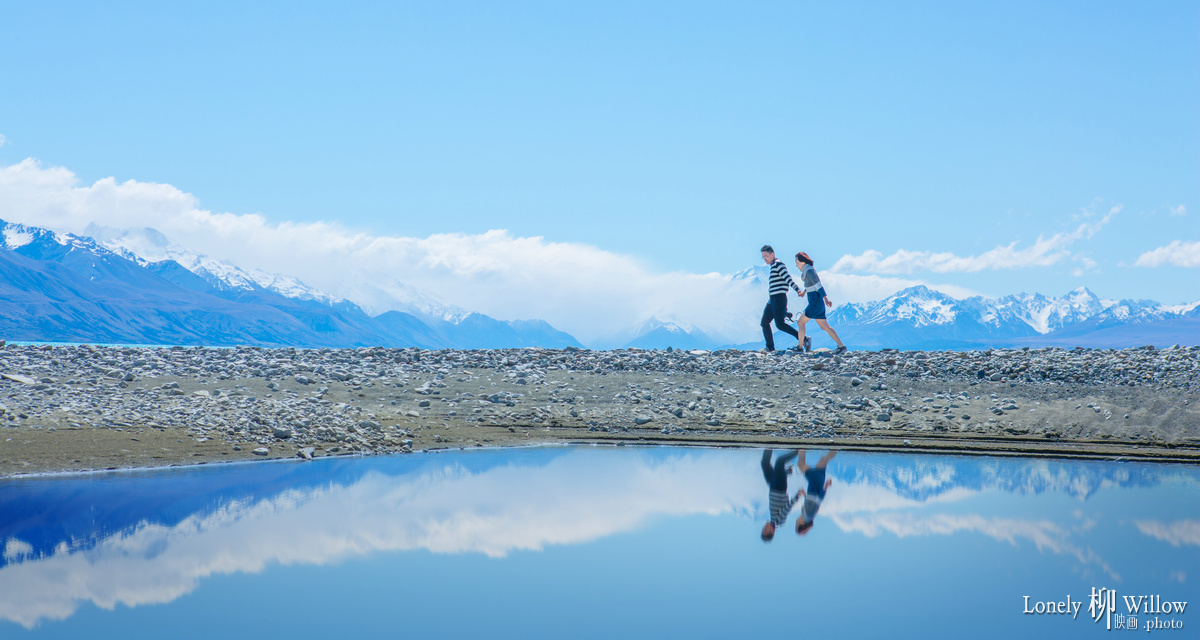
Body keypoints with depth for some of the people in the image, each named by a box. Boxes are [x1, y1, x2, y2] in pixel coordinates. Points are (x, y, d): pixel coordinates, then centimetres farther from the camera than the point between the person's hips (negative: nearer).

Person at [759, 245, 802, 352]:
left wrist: (797, 290, -34)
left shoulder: (778, 264, -9)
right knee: (764, 322, 10)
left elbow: (788, 278, -21)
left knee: (780, 324, -15)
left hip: (779, 299, -10)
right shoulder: (773, 266, 20)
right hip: (772, 300, 10)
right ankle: (770, 347, 16)